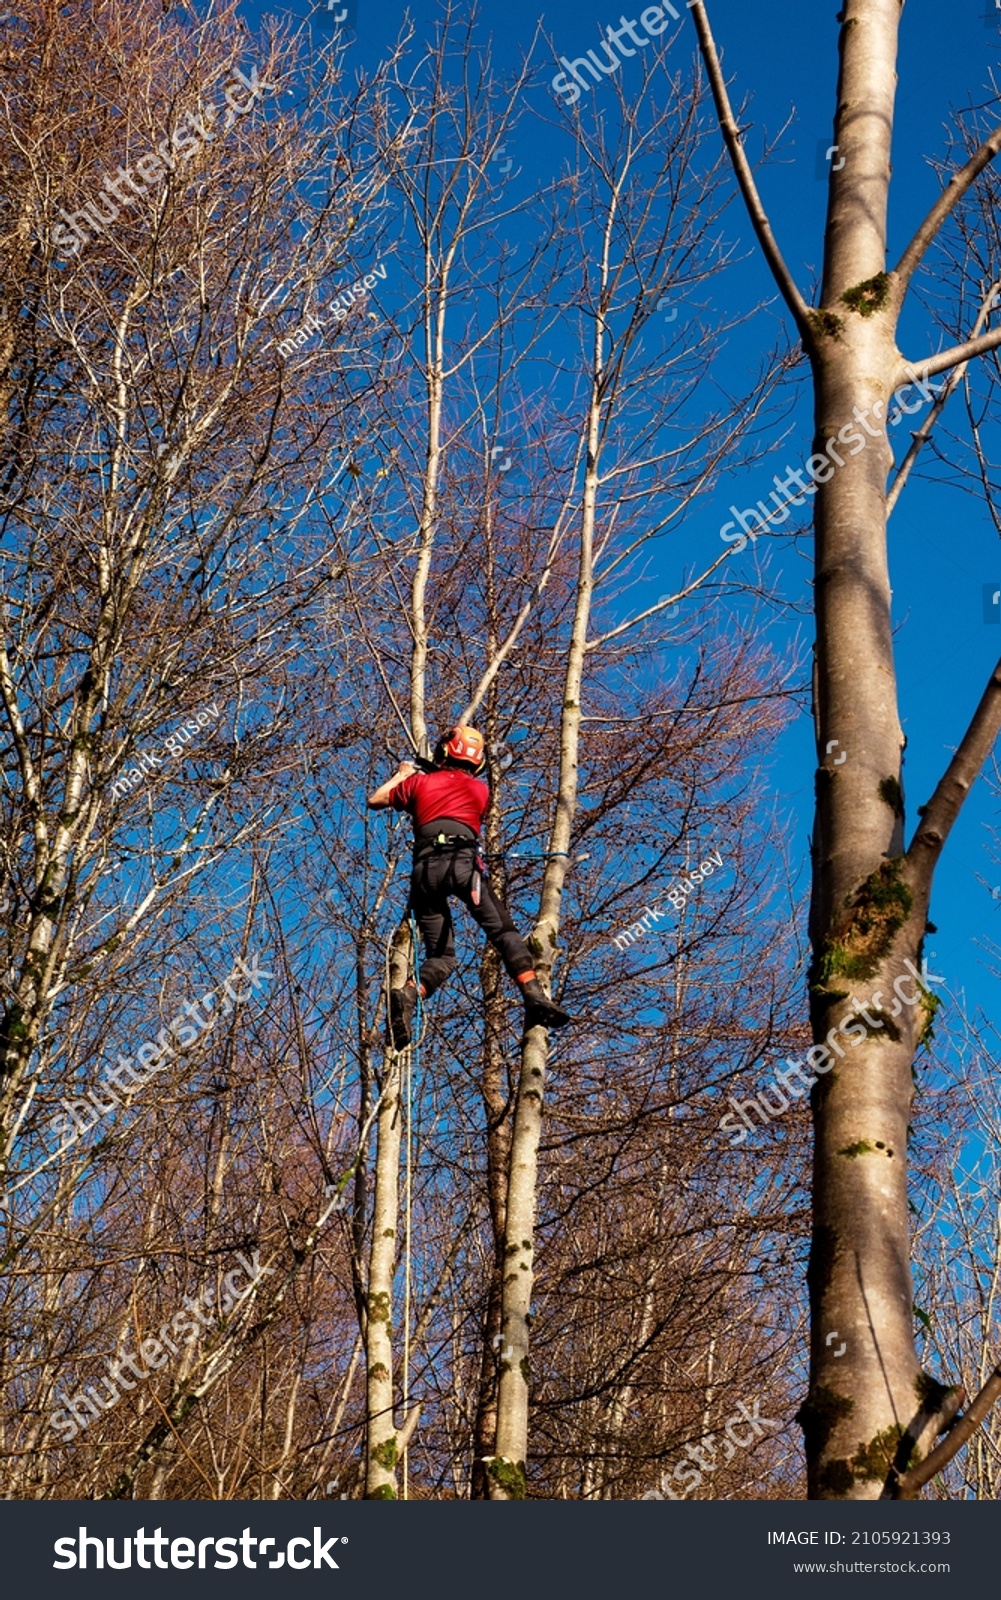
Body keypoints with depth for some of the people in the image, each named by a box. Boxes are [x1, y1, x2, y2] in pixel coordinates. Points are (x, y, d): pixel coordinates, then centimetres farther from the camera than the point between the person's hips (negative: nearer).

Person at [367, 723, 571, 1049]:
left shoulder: (419, 782, 22)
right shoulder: (481, 790, 24)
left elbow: (375, 801, 33)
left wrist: (401, 775, 49)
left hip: (424, 869, 2)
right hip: (462, 862, -2)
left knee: (440, 956, 6)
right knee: (503, 931, -4)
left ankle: (407, 994, -23)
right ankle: (534, 997, -25)